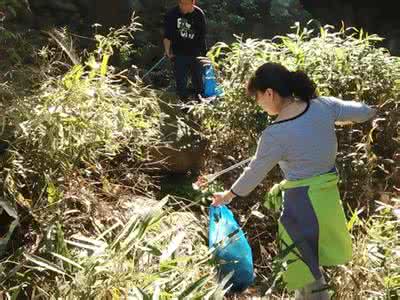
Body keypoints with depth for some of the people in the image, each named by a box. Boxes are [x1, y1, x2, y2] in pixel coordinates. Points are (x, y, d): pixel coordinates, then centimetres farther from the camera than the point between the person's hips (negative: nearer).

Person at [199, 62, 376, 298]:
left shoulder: (275, 134, -22)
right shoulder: (324, 105, -7)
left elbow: (254, 173, -8)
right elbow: (367, 112, 6)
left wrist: (228, 195, 9)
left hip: (303, 203, -7)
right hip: (327, 193, 7)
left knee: (306, 266, 11)